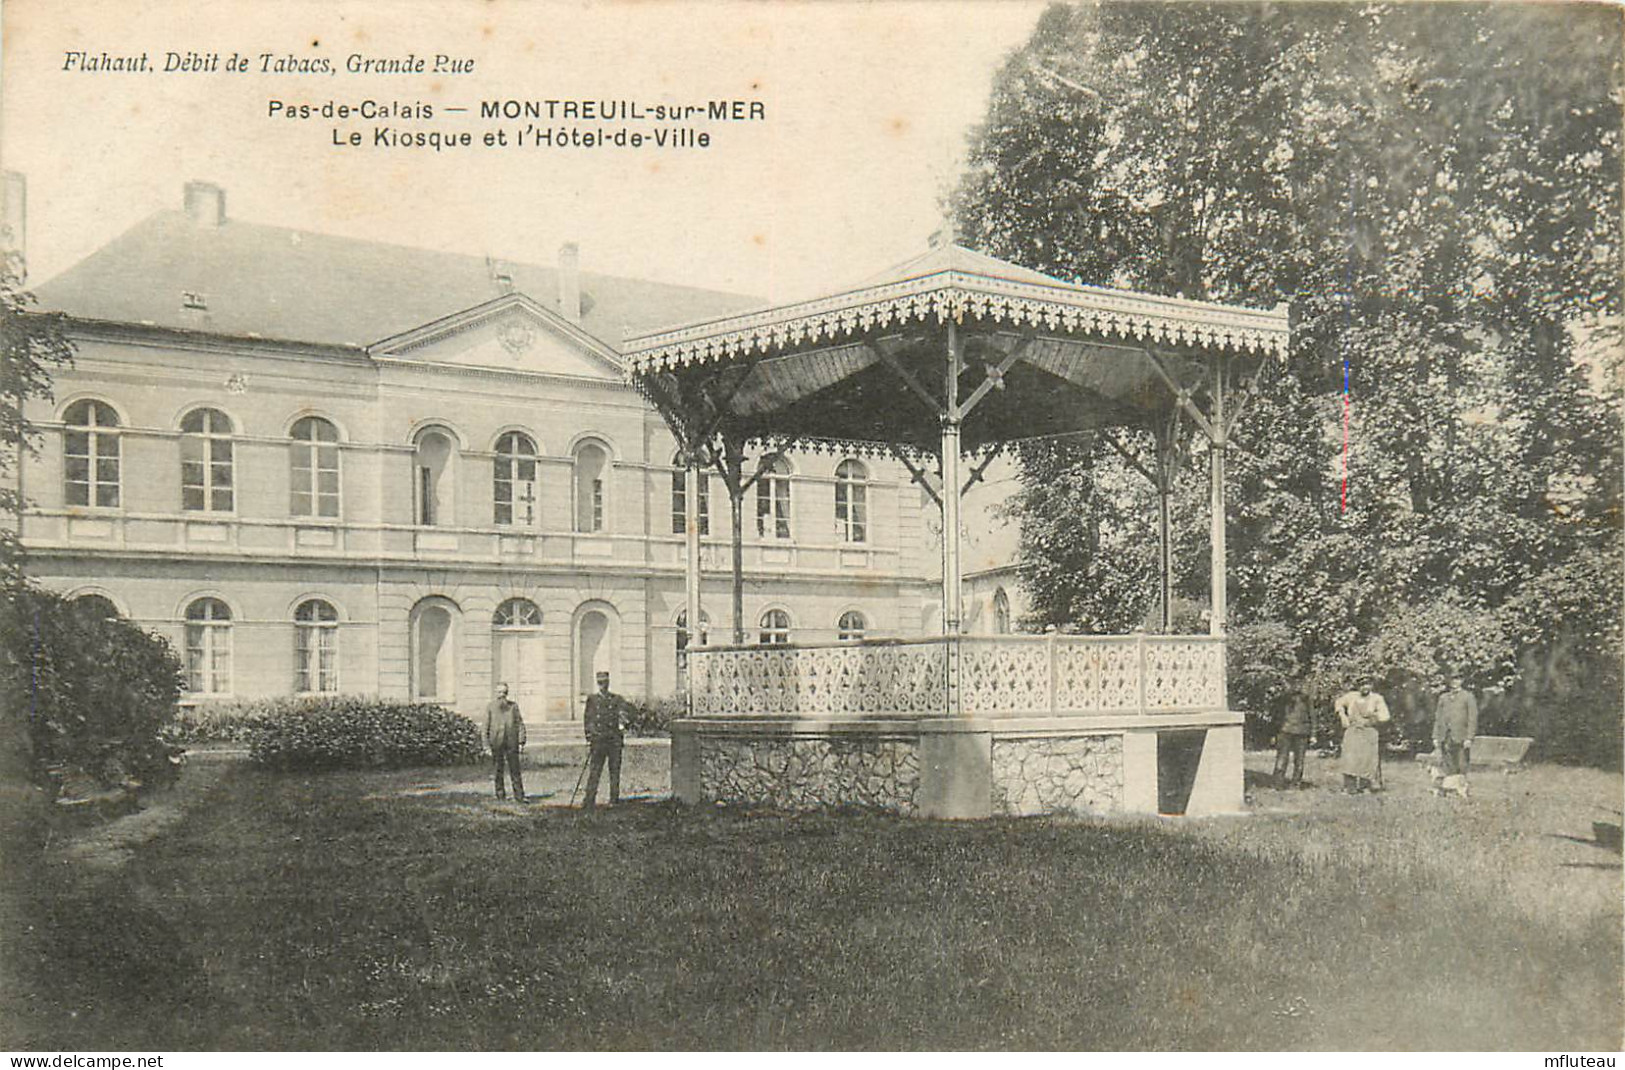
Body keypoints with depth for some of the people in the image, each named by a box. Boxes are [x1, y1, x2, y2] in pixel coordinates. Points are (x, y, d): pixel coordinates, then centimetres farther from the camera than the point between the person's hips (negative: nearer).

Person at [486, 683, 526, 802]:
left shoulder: (513, 706, 7)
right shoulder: (490, 707, 3)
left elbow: (520, 724, 6)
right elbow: (486, 726, 4)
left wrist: (521, 742, -1)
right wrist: (487, 744, 0)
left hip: (511, 742, 1)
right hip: (496, 742, -1)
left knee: (515, 769, -1)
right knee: (498, 770, 5)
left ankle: (519, 795, 1)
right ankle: (500, 794, 14)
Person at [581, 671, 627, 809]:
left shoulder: (617, 699, 9)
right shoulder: (592, 700, 10)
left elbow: (623, 713, -3)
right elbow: (587, 721, 10)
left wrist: (622, 723, -26)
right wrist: (589, 740, 3)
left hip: (614, 740, 0)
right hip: (597, 739, 0)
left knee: (615, 771, 2)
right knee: (593, 771, -5)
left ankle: (614, 799, 8)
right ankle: (589, 800, -5)